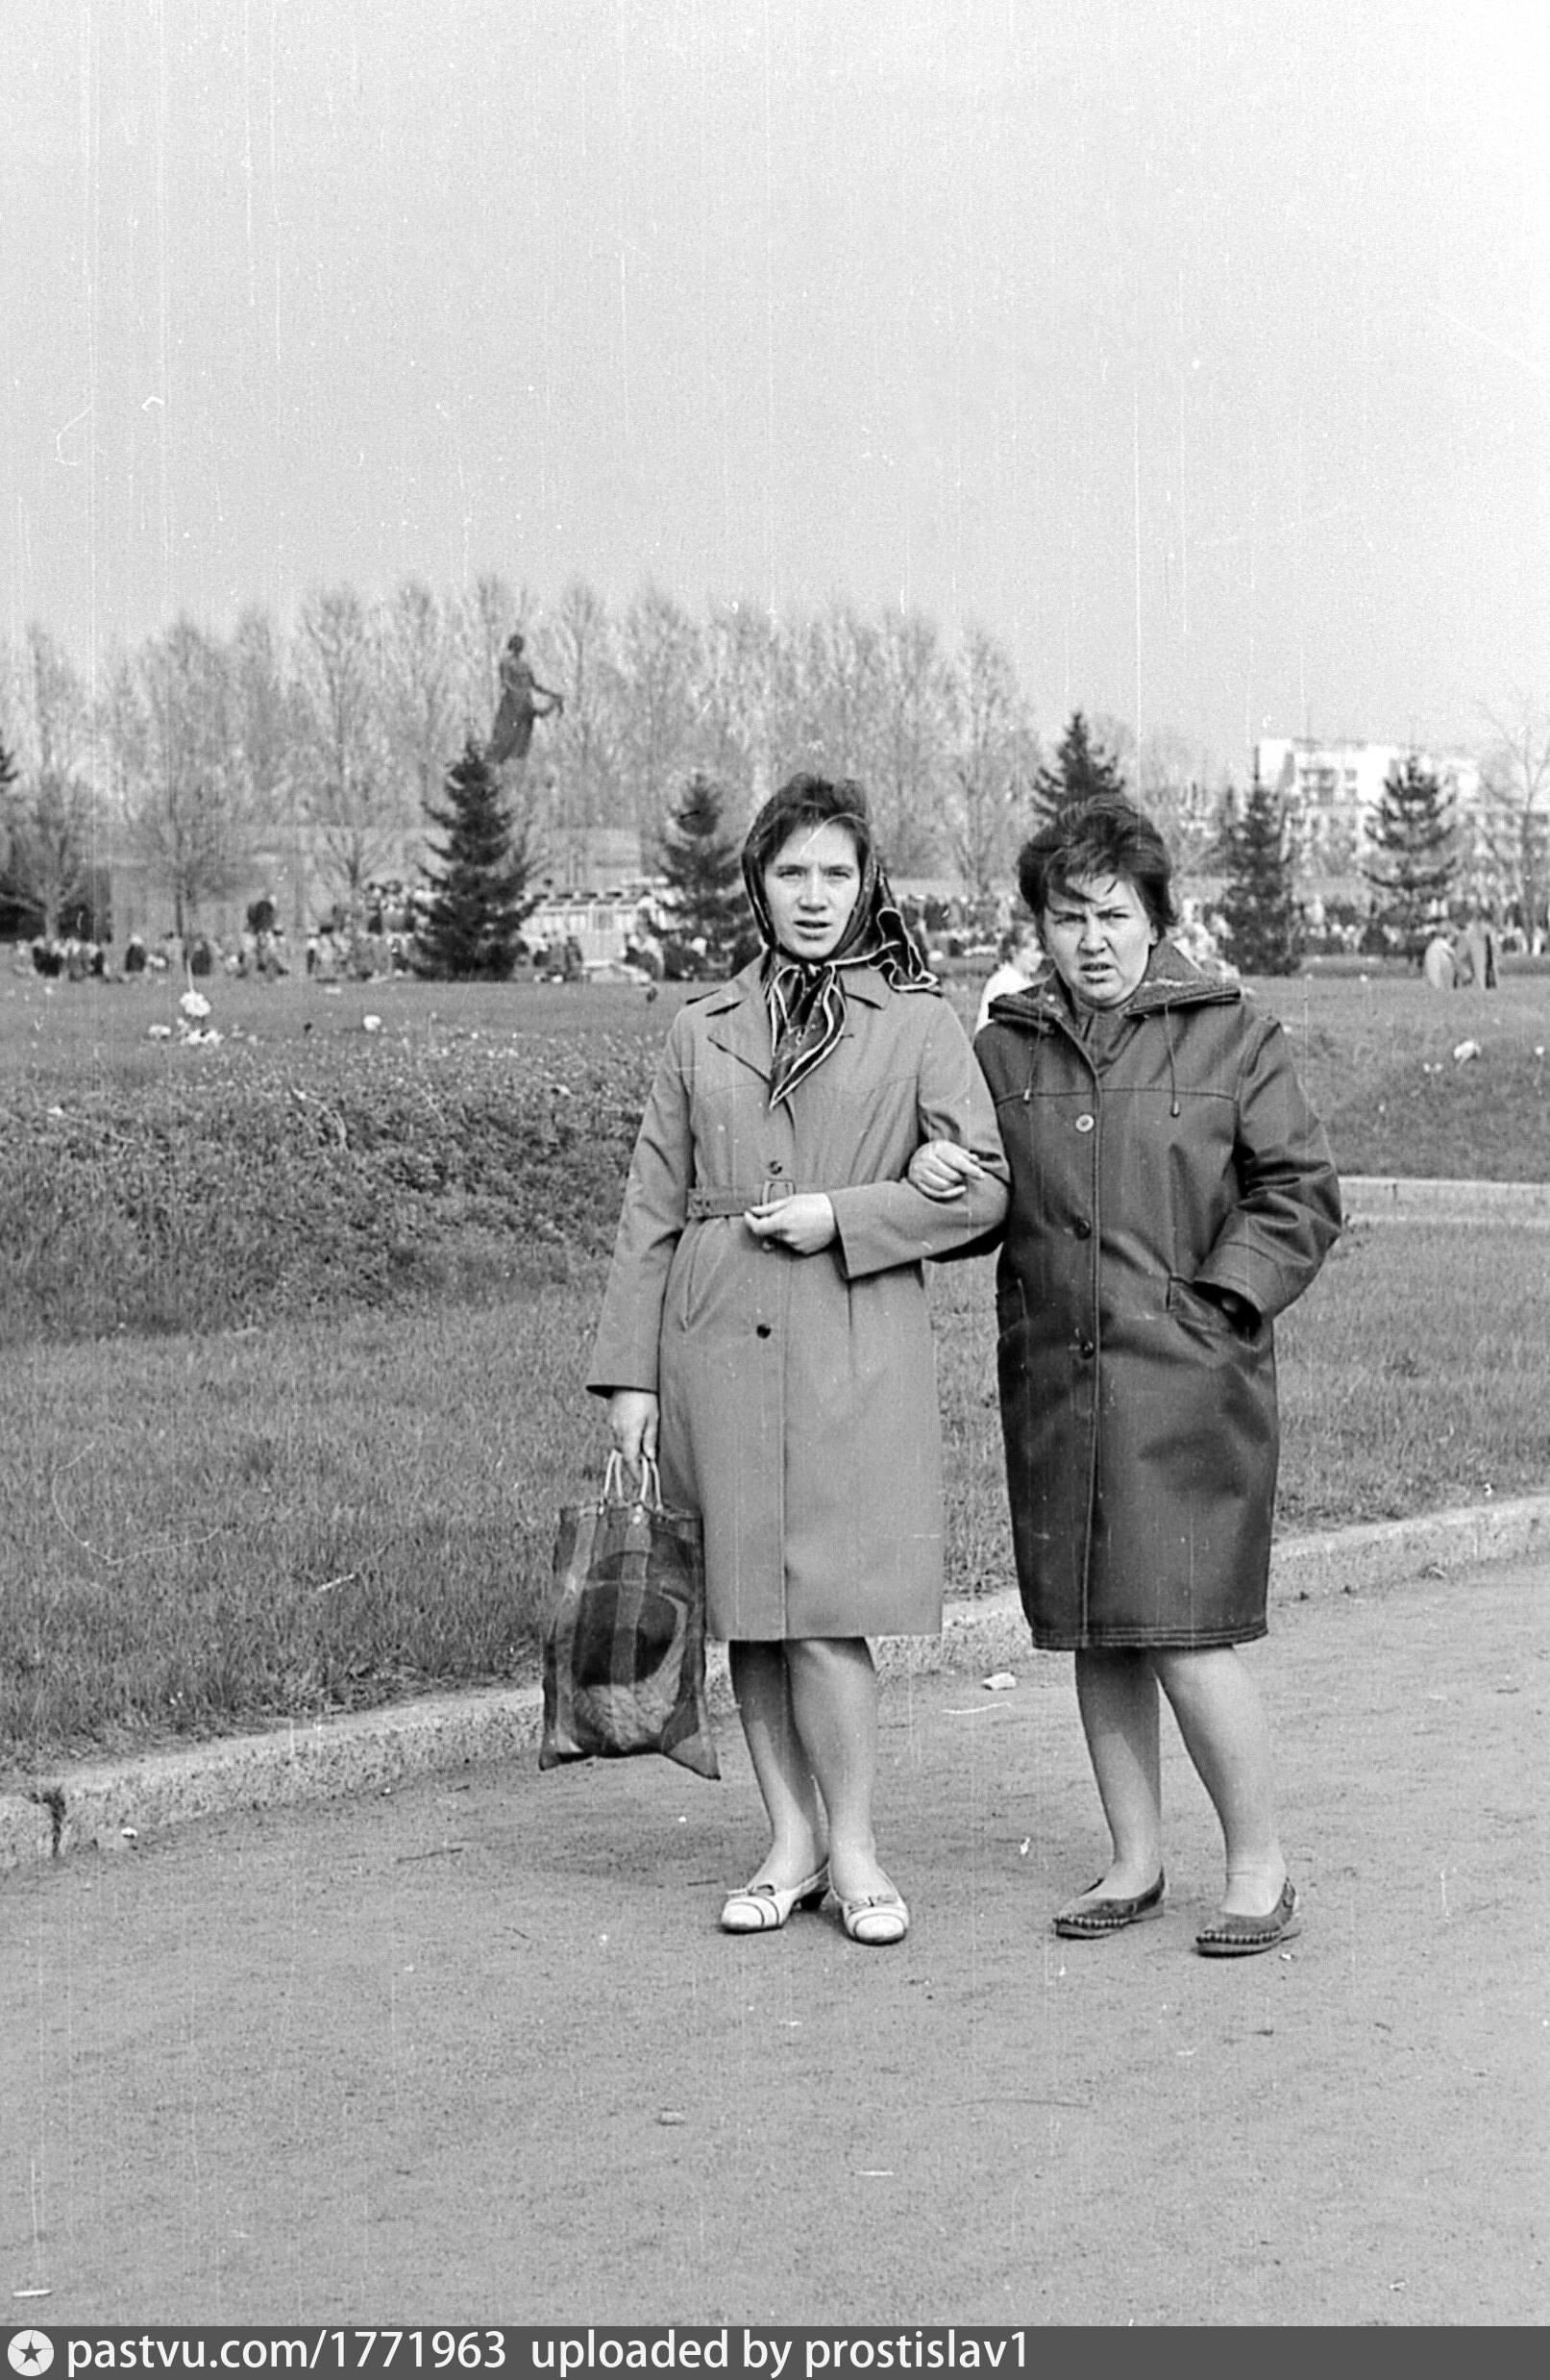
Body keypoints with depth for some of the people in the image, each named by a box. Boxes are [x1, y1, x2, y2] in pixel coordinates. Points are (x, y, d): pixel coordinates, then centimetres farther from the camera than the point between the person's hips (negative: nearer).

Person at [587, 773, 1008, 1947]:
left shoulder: (920, 1023, 4)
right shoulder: (703, 1031, 10)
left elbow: (986, 1185, 1)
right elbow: (652, 1211, 10)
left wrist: (843, 1215, -10)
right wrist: (630, 1371, 6)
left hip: (856, 1350, -3)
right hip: (717, 1345, 3)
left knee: (826, 1611, -8)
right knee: (748, 1609, 7)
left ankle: (852, 1849, 7)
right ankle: (790, 1842, 19)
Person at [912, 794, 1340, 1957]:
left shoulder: (1232, 1034, 0)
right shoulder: (1004, 1048, 9)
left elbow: (1303, 1194, 0)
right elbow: (984, 1209, 18)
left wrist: (1214, 1303, -9)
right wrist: (933, 1175, -4)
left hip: (1187, 1380, -4)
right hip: (1053, 1379, 4)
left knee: (1184, 1632, -9)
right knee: (1094, 1636, 9)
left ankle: (1261, 1869, 6)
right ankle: (1135, 1862, 22)